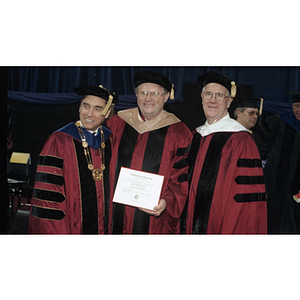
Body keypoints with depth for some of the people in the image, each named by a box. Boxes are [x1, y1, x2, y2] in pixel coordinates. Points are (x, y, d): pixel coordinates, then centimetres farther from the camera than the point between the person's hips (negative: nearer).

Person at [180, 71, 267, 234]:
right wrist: (185, 225, 9)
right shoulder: (196, 136, 8)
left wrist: (230, 230, -18)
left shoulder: (241, 140, -12)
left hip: (221, 227, -5)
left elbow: (249, 194, -15)